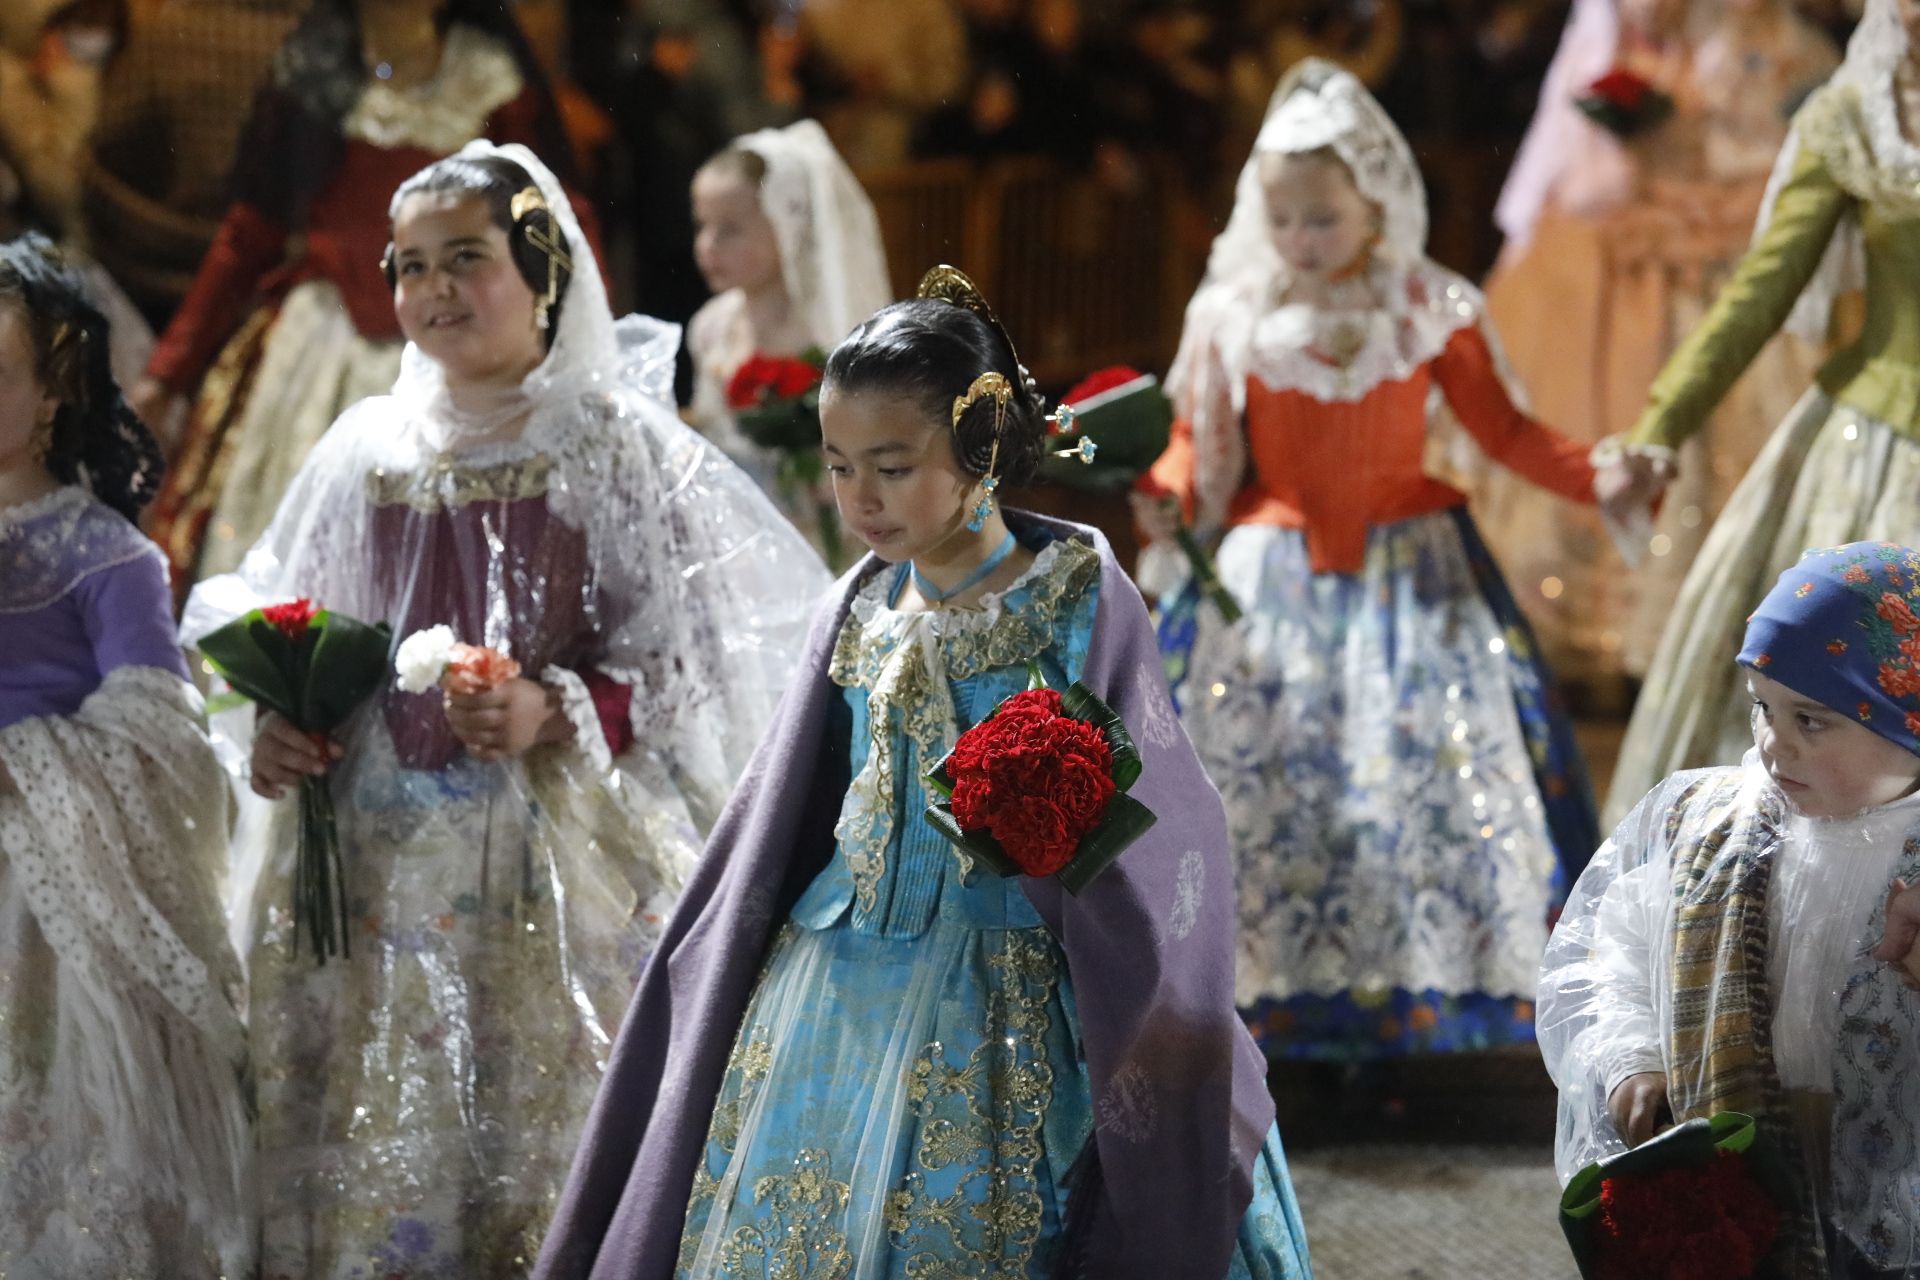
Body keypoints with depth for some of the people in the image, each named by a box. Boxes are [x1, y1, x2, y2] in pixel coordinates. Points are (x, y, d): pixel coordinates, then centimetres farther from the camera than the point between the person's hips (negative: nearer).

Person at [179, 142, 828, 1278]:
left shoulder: (616, 446, -2)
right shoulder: (368, 451, 10)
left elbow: (687, 665, -4)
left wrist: (557, 713, -18)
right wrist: (281, 726, 0)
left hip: (553, 864, -4)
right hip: (378, 860, 4)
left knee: (535, 1138, -4)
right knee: (376, 1158, 4)